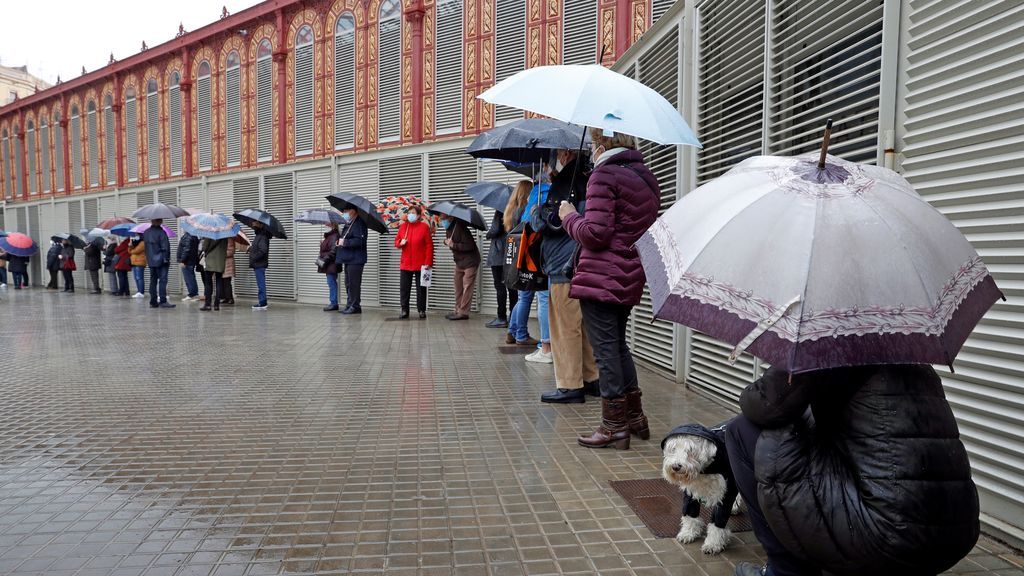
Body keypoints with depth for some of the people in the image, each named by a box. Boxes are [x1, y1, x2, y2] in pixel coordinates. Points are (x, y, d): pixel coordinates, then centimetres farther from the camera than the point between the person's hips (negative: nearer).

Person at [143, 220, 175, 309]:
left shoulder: (146, 233, 9)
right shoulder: (161, 232, -12)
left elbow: (145, 245, 17)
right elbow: (165, 247, -15)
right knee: (162, 280, -6)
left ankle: (153, 302, 13)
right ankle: (163, 301, -11)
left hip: (150, 261, 7)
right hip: (161, 261, -7)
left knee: (153, 281, 11)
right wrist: (166, 258, -12)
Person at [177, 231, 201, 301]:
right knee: (191, 277, 15)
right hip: (192, 260, 11)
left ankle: (192, 295, -3)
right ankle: (194, 294, 20)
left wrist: (182, 261, -20)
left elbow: (186, 249, -23)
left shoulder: (188, 236, -18)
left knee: (188, 278, -6)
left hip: (187, 261, -11)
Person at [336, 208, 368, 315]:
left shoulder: (359, 224, -13)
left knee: (354, 284, -6)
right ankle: (349, 305, 21)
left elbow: (359, 241, -25)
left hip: (355, 260, -10)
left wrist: (344, 242, -19)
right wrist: (340, 237, 11)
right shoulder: (348, 224, 18)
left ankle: (355, 306, -1)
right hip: (348, 259, 10)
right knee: (348, 284, 14)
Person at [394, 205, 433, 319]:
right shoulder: (403, 226, 8)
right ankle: (404, 310, 14)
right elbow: (396, 241, 17)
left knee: (421, 288, 5)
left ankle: (422, 310, 15)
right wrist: (400, 243, -8)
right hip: (405, 263, 4)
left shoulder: (424, 226, -4)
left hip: (420, 264, -3)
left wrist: (428, 262, -12)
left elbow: (429, 245, -7)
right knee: (404, 288, 5)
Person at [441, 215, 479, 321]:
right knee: (458, 287, 9)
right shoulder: (448, 229, 5)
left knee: (467, 287, -5)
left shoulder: (460, 227, -20)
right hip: (459, 261, 9)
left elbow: (470, 245, -24)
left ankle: (463, 312, -4)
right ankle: (458, 310, 15)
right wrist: (446, 241, -2)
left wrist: (454, 245, -25)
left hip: (470, 261, -9)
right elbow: (448, 239, 21)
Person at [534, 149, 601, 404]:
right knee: (584, 326, 16)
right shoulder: (584, 180, 15)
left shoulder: (566, 185, -13)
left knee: (566, 328, -3)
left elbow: (551, 222, -15)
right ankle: (592, 379, 23)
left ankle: (569, 386, 3)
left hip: (565, 268, -9)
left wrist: (536, 213, 5)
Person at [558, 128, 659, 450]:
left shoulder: (604, 175, -11)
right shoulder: (647, 178, 16)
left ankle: (614, 426, 6)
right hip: (630, 278, 9)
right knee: (618, 344, 20)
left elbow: (595, 233, -18)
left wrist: (569, 216, 0)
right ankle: (634, 416, 27)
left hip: (601, 278, -9)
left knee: (605, 349, -1)